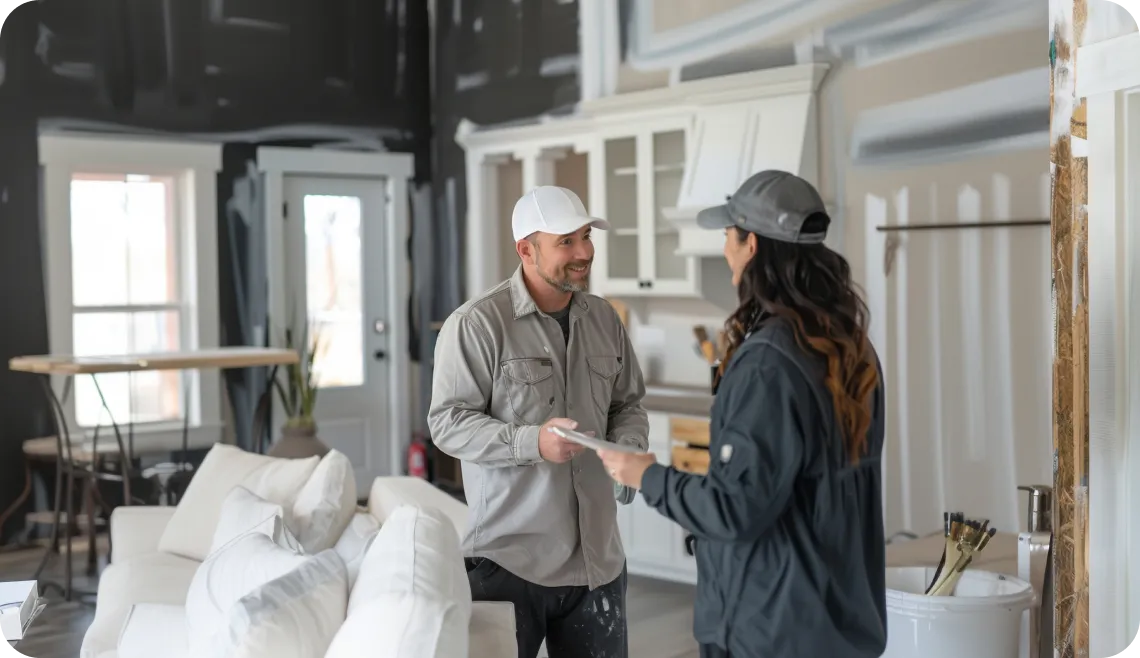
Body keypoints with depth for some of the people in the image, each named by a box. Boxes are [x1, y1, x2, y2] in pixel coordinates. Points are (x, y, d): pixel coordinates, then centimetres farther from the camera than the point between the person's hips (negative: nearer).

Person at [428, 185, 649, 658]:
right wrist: (532, 442, -24)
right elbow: (448, 423, -12)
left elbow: (628, 404, 17)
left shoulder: (604, 320, 9)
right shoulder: (476, 324, -11)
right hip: (509, 558, -5)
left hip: (598, 557, 6)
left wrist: (628, 449, -4)